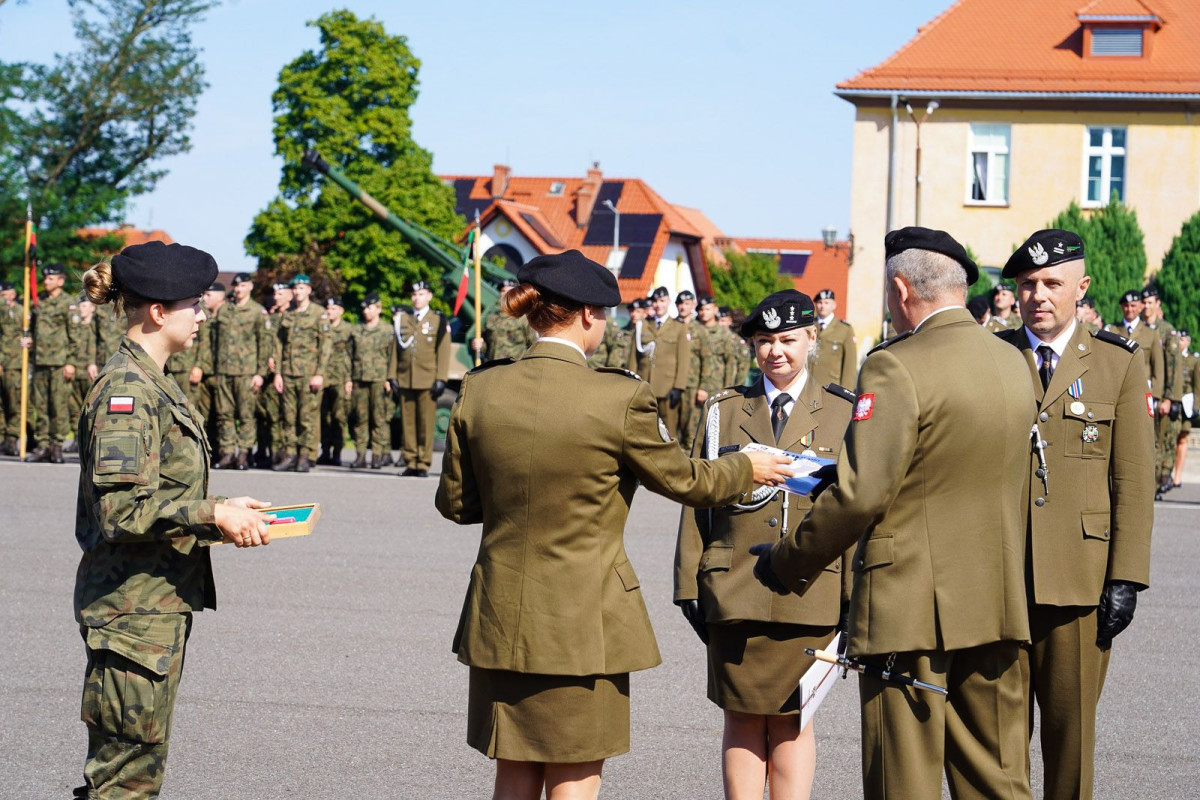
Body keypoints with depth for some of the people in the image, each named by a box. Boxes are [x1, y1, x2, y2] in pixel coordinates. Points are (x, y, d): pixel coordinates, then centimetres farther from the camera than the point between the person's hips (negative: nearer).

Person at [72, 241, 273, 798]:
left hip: (160, 603, 10)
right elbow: (122, 508, -25)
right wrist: (213, 516, -19)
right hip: (133, 606, -10)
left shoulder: (152, 384, 15)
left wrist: (220, 509, 7)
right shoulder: (127, 390, -17)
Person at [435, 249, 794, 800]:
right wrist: (747, 468, 20)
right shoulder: (620, 399, -15)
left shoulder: (479, 390, -3)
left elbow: (455, 502, 6)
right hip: (582, 623, -4)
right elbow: (684, 481, 0)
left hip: (500, 619, 4)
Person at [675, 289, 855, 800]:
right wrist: (689, 583, 3)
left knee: (791, 719, 3)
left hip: (808, 598, -1)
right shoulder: (724, 410, 9)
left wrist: (855, 595, -1)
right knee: (742, 718, 4)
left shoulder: (843, 412, 6)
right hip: (734, 594, 1)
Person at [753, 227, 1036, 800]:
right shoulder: (1012, 362, 9)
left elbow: (860, 495, -20)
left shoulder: (896, 367, -15)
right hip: (996, 604, 7)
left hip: (910, 610, -7)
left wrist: (787, 563, -6)